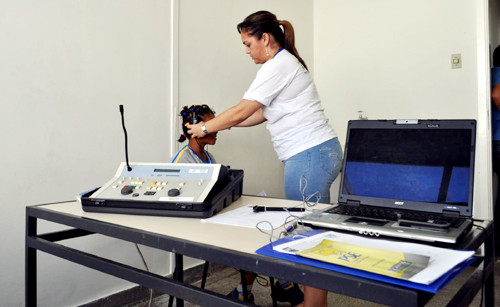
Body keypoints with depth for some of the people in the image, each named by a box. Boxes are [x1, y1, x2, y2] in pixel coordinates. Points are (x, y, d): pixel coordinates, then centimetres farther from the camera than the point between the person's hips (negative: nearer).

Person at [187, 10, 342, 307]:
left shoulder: (278, 66, -11)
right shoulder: (287, 62, 21)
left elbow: (241, 111, -10)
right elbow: (262, 114, 22)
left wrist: (204, 129, 4)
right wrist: (219, 123, 19)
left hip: (310, 156, -10)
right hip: (316, 153, 10)